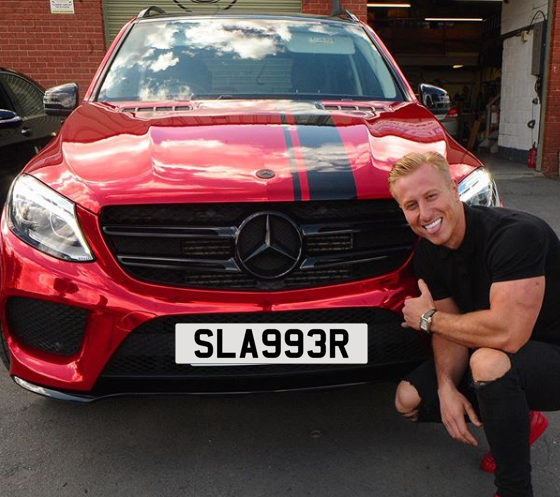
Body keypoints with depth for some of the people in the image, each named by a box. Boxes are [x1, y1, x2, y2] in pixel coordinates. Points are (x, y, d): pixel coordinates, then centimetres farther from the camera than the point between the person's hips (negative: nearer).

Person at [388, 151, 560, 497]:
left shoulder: (517, 234, -29)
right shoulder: (429, 252, -5)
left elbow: (507, 333, -39)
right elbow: (452, 328, 0)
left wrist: (428, 319, -23)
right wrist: (447, 387, -19)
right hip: (503, 358, 8)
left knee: (488, 361, -38)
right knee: (409, 399, -1)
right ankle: (521, 421, 15)